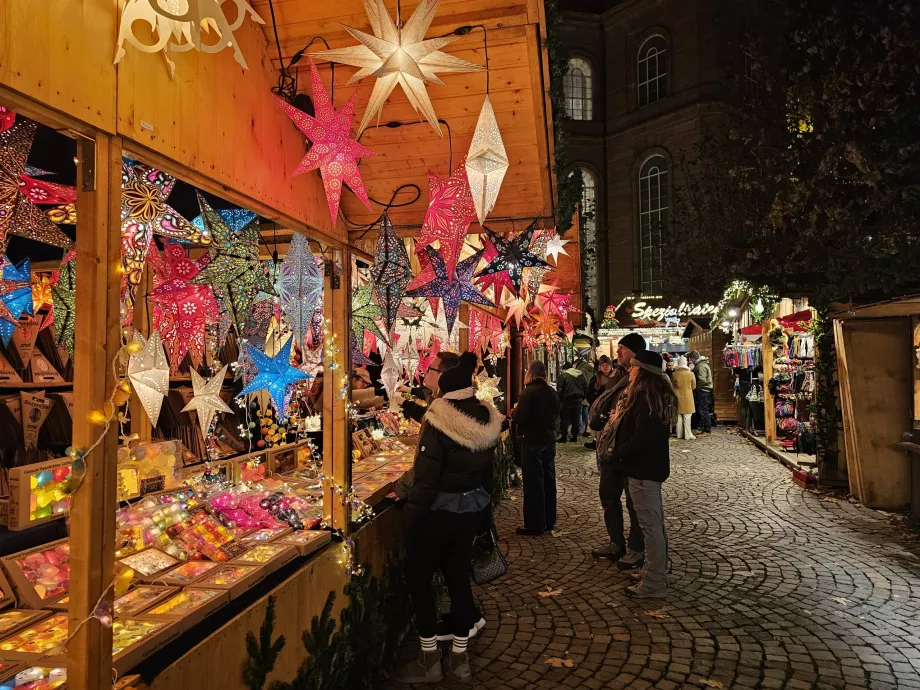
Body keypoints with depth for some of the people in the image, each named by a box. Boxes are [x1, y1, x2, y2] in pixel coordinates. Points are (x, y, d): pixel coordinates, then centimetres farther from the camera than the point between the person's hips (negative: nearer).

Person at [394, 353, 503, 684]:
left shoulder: (440, 423, -21)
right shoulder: (486, 422, 1)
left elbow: (426, 478, -21)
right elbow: (486, 471, 10)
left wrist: (410, 518, -13)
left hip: (439, 511, -7)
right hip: (472, 509, 7)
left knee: (419, 577, 9)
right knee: (458, 575, 16)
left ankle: (429, 660, 18)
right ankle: (459, 657, 26)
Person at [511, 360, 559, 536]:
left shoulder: (528, 392, -17)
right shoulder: (552, 392, 6)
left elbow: (518, 417, -22)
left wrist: (513, 411, -2)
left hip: (532, 441, -7)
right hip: (549, 439, 7)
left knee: (533, 482, -1)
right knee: (548, 479, 13)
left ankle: (535, 525, 4)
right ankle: (549, 521, 23)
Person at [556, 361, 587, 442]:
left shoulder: (563, 375, -8)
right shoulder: (581, 375, 7)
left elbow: (559, 389, -11)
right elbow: (586, 388, 9)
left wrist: (560, 399, 0)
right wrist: (582, 398, 14)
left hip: (567, 400, -4)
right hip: (578, 400, 4)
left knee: (565, 418, 2)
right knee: (576, 418, 11)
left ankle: (563, 436, 1)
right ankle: (575, 435, 13)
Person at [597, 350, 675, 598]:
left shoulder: (645, 397, -22)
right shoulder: (657, 395, 10)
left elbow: (640, 440, -26)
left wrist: (613, 454, -13)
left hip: (643, 469, -10)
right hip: (652, 466, 10)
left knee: (650, 525, -1)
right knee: (655, 522, 18)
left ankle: (654, 583, 9)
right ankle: (656, 571, 32)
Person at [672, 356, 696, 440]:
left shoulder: (674, 374, -8)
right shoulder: (691, 374, -10)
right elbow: (694, 387, 1)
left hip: (678, 397, 2)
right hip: (687, 397, -2)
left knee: (678, 416, 11)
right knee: (687, 417, 3)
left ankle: (679, 434, 15)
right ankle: (688, 435, 3)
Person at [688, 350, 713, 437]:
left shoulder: (701, 366, -17)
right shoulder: (702, 364, 16)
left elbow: (702, 380, -25)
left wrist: (695, 388, -13)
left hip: (702, 391, -10)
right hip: (704, 390, 10)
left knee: (703, 411, -6)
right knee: (702, 411, 13)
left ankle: (707, 431, -2)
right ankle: (704, 429, 18)